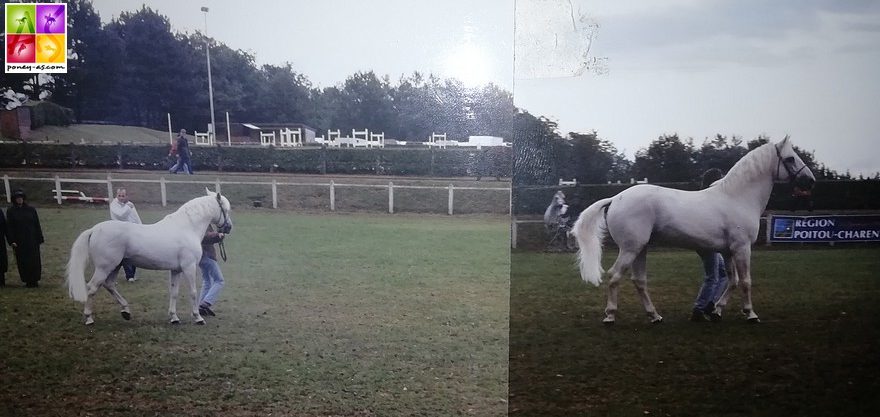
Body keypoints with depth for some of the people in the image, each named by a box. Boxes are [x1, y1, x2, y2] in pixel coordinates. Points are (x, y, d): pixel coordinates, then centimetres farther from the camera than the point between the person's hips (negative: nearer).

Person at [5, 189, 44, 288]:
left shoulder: (31, 210, 5)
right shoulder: (10, 211, 3)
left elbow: (37, 225, 6)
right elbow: (9, 227, 1)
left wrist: (39, 239, 2)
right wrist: (11, 241, -7)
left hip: (32, 241, 1)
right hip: (19, 242, -1)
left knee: (34, 261, -3)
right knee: (23, 262, 1)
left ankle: (34, 280, 4)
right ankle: (27, 281, 7)